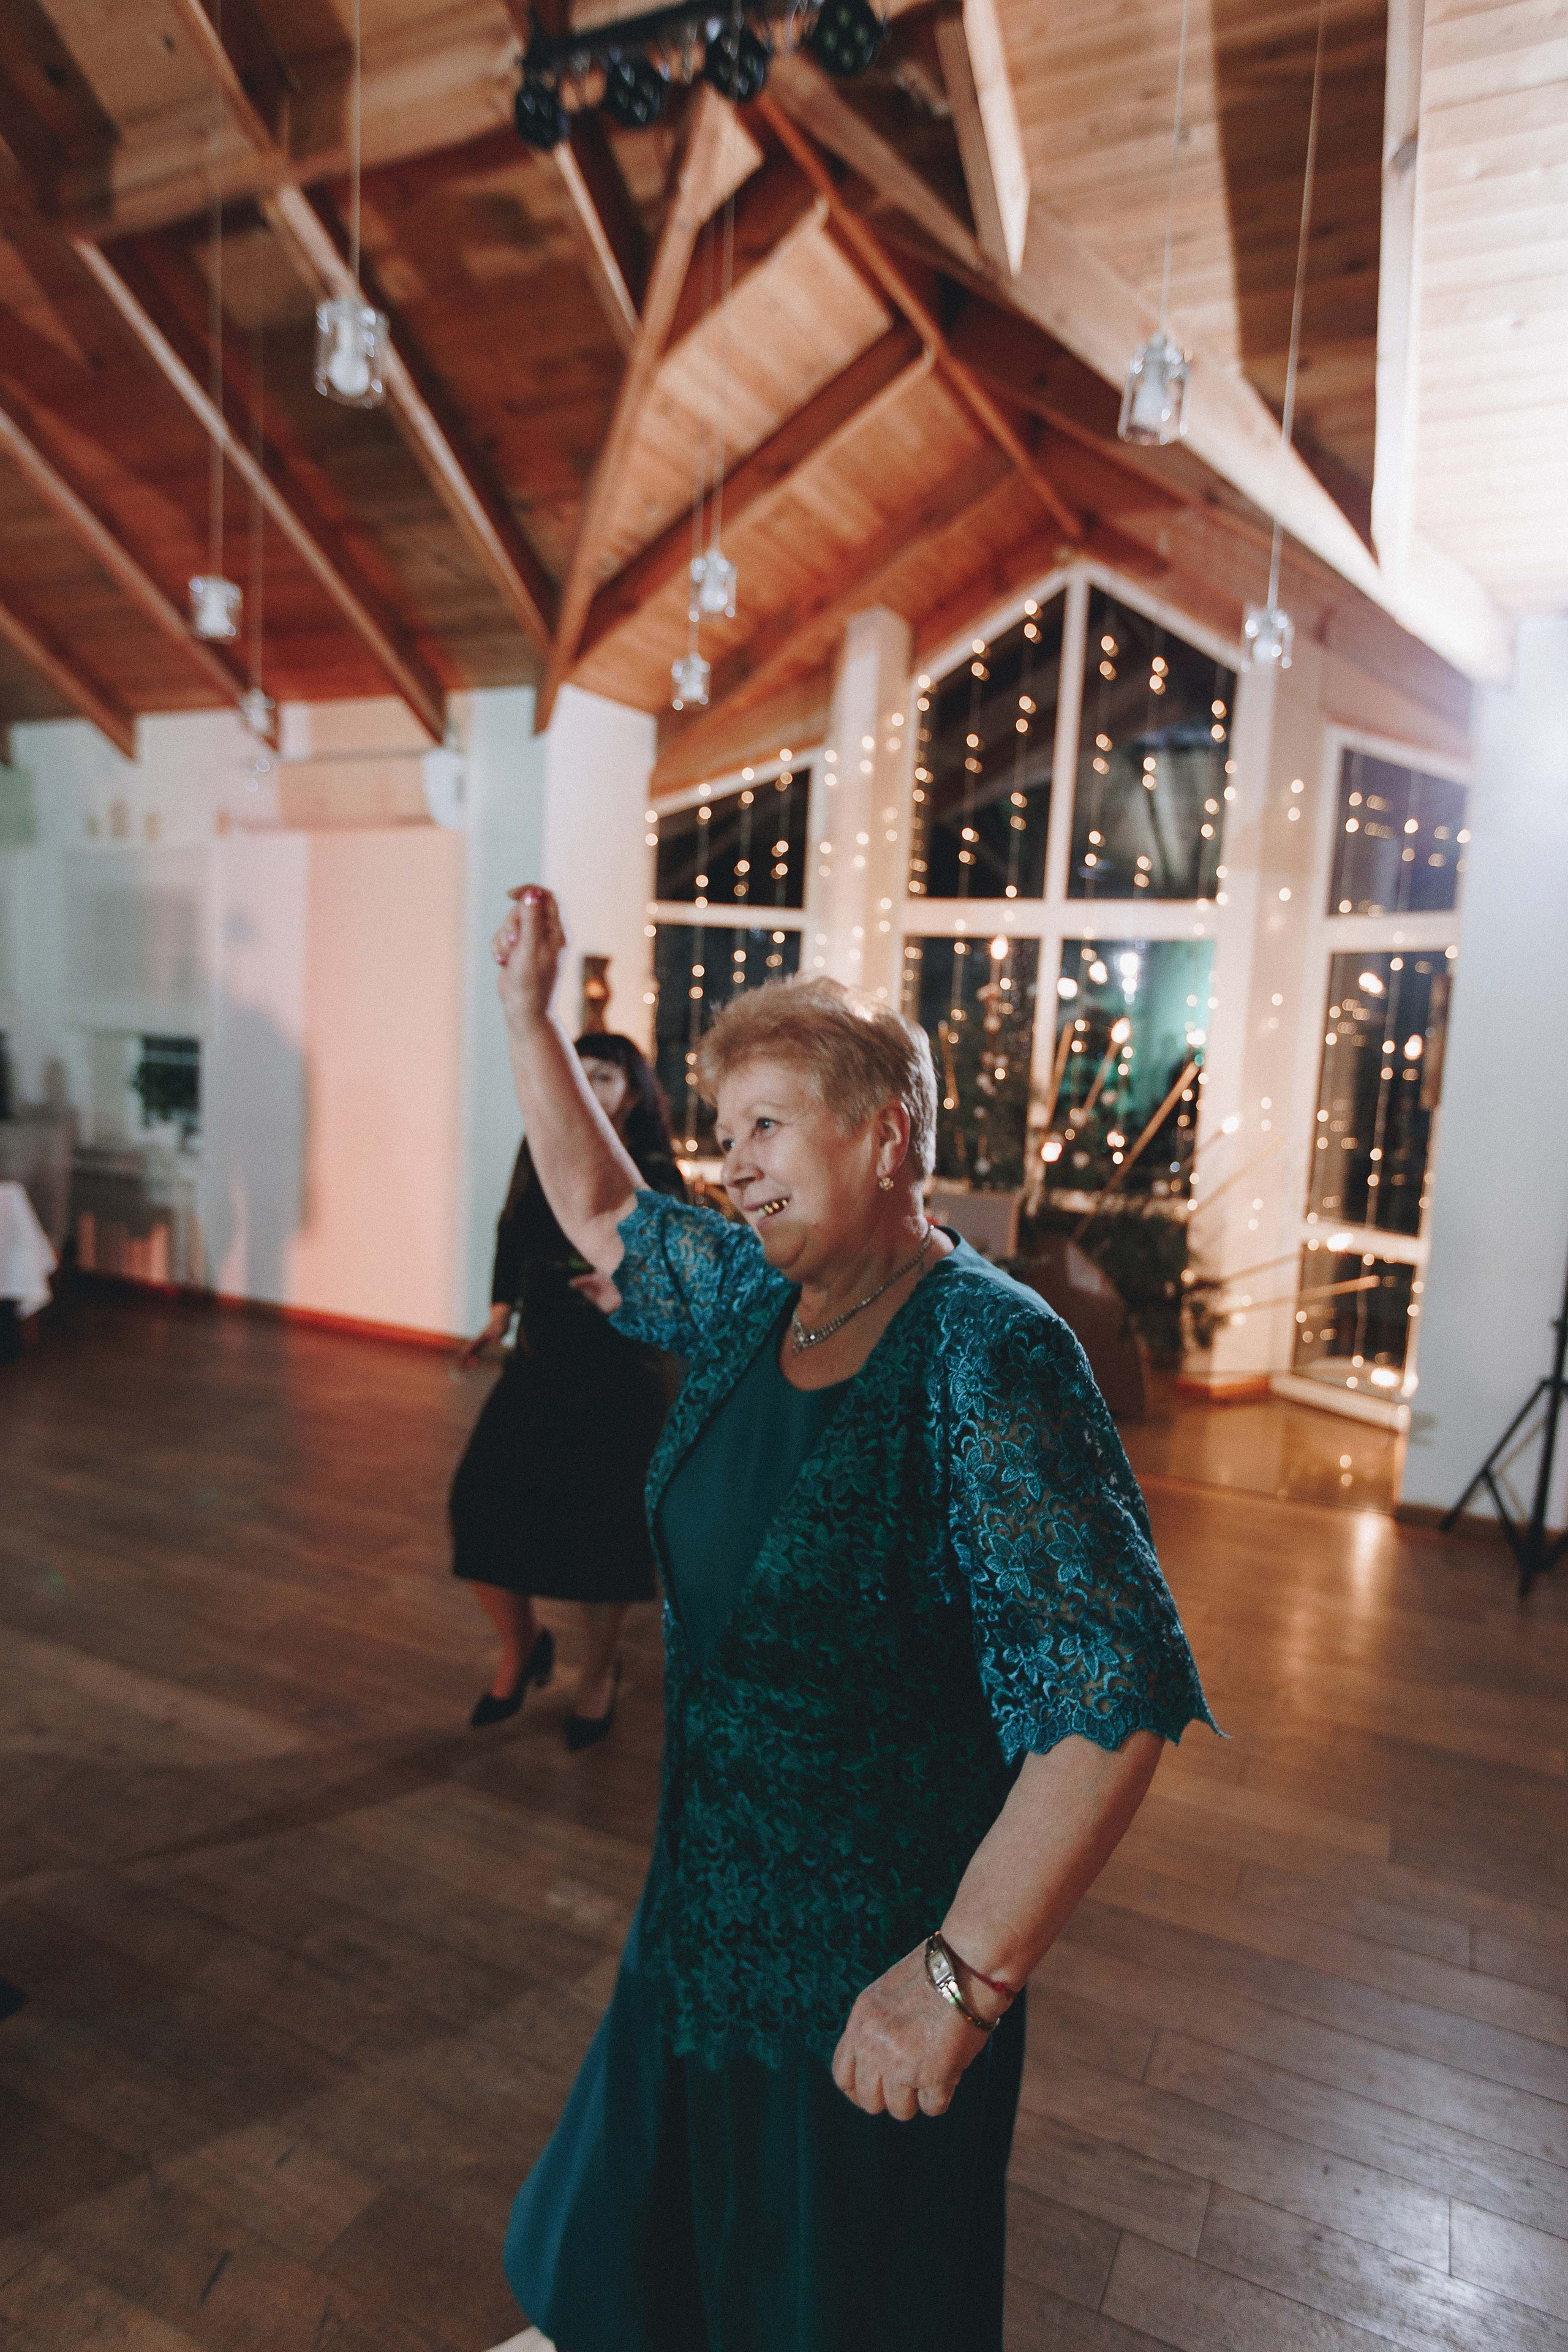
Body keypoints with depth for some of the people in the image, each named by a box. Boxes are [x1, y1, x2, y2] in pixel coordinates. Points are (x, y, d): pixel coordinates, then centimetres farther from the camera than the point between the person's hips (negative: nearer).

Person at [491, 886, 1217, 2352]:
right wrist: (527, 1009, 8)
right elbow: (599, 1209, 12)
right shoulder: (755, 1299, -5)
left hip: (875, 1971, -6)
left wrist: (961, 1977, -27)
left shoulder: (988, 1356, -27)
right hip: (706, 1904, 6)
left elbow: (1114, 1697, -31)